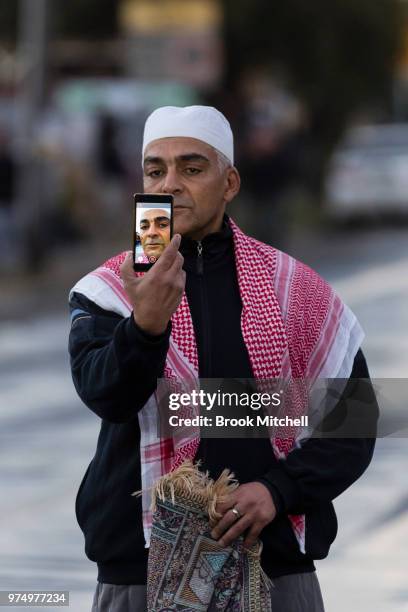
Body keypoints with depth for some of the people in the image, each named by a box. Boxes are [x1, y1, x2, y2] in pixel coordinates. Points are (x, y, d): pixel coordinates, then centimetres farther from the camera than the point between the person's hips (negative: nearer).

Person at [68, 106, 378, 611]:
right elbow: (105, 393, -19)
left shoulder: (296, 288, 3)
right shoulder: (107, 289, 0)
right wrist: (147, 324, -38)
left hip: (277, 566, 1)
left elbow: (351, 423, 5)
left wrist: (280, 489, -11)